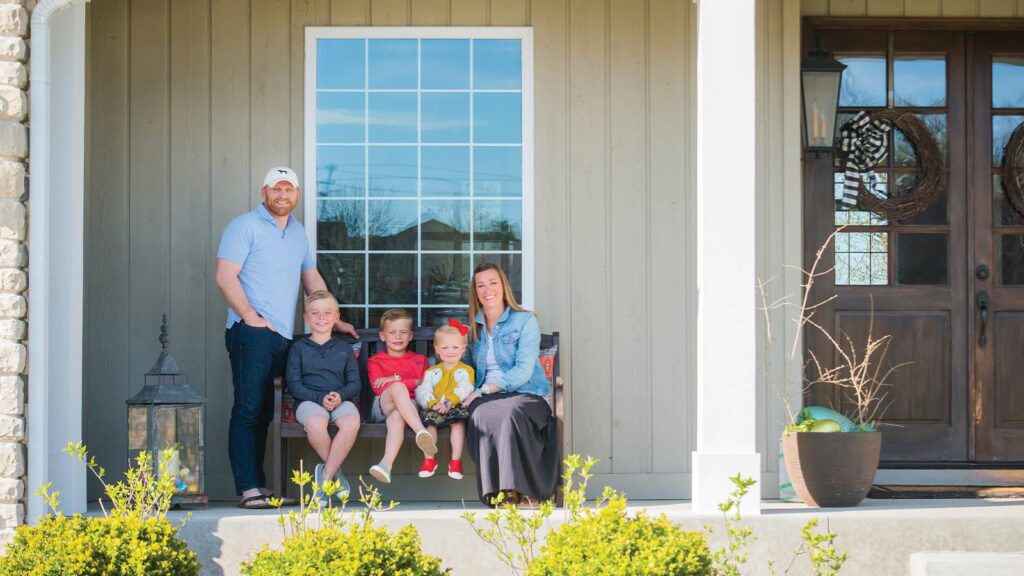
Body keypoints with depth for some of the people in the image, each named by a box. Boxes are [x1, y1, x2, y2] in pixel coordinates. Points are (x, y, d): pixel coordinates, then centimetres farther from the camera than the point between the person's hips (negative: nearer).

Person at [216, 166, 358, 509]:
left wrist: (335, 320, 21)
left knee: (263, 414, 8)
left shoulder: (298, 233, 20)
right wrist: (250, 316, -15)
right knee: (248, 410, -9)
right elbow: (225, 276, -10)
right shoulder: (245, 226, -2)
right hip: (251, 334, -7)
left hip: (283, 336, 7)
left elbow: (312, 279, 28)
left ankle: (260, 488, 9)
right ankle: (248, 490, -11)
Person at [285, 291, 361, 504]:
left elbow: (354, 383, 11)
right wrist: (320, 398, -13)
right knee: (316, 424, -38)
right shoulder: (299, 348, 12)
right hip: (309, 401, -2)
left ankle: (325, 475, -21)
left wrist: (340, 395, -12)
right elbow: (293, 383, 2)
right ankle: (335, 471, -11)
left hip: (341, 400, 2)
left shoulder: (344, 349, 18)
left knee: (352, 422, -34)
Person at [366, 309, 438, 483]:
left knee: (396, 416, -42)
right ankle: (422, 432, -62)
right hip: (383, 407, 0)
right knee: (397, 387, -40)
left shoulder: (419, 361, 26)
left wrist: (397, 380, -5)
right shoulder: (375, 361, 22)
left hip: (411, 406, 0)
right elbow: (379, 387, 2)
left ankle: (386, 464, -63)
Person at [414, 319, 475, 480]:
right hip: (434, 409, 2)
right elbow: (423, 391, 3)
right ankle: (429, 460, -20)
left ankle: (456, 461, -26)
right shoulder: (432, 372, 15)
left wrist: (449, 403, -23)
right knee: (430, 423, -27)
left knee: (459, 423, -30)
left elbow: (463, 390, -7)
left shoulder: (466, 371, 9)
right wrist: (433, 403, -18)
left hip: (456, 407, -2)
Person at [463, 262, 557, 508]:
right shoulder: (474, 328, 21)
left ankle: (524, 492, -35)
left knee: (510, 413, -40)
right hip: (488, 396, 3)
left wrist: (486, 390, -17)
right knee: (481, 414, -36)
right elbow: (472, 369, 22)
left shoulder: (525, 320, 4)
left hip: (525, 394, -3)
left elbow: (524, 370, -7)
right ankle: (501, 492, -36)